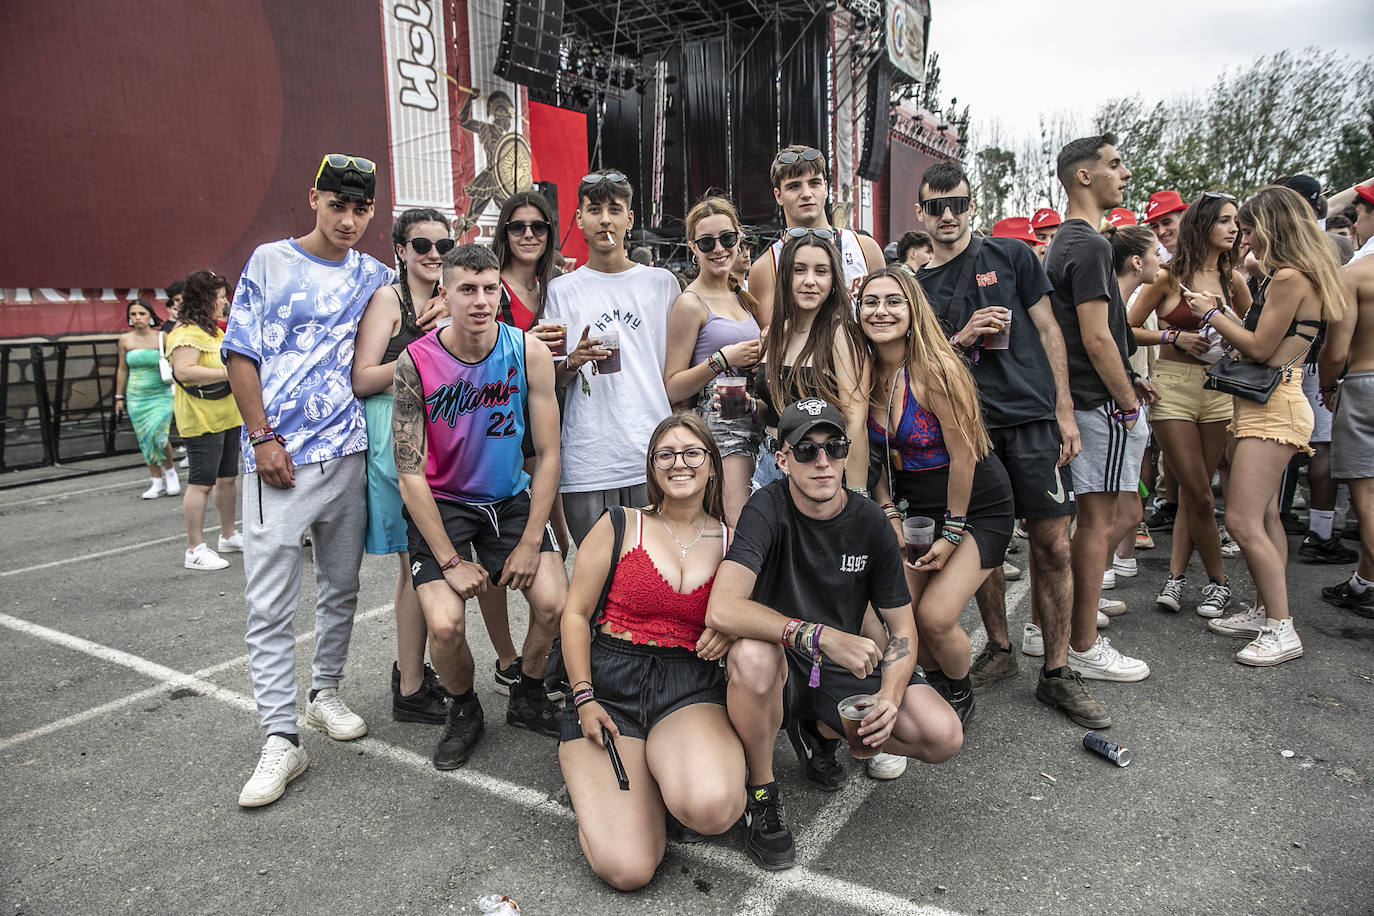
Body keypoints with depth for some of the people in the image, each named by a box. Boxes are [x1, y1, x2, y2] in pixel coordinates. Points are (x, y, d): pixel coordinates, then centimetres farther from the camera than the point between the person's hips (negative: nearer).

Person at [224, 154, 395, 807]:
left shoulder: (375, 277, 10)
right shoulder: (270, 262, 3)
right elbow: (240, 356, 1)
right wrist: (263, 438, -9)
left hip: (347, 455, 3)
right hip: (277, 459, -3)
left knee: (341, 588, 13)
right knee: (270, 606, -3)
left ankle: (326, 692, 32)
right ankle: (281, 740, 5)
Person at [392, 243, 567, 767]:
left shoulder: (529, 352, -11)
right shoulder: (415, 363, -16)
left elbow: (547, 454, -7)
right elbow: (410, 473, -14)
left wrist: (530, 544, -10)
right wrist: (450, 561, -16)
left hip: (511, 497, 2)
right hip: (441, 503, -2)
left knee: (555, 604, -13)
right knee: (445, 625, -18)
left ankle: (527, 699, 18)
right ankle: (463, 712, 15)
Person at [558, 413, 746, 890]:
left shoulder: (733, 542, 9)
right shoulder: (620, 527, 5)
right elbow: (576, 614, 5)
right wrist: (583, 698, -5)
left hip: (691, 687, 1)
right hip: (610, 683, -1)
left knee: (709, 808, -34)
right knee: (626, 869, -17)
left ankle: (675, 765, 2)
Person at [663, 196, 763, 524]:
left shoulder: (743, 297, 16)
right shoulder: (691, 303, -5)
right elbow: (672, 388, -9)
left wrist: (761, 359, 10)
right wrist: (722, 360, -18)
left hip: (753, 420, 7)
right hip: (719, 424, -7)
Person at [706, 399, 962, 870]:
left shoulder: (870, 522, -6)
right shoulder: (767, 509, -18)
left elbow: (902, 627, 1)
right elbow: (722, 609, -33)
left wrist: (890, 695, -19)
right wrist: (823, 636, -39)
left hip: (844, 667, 4)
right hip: (782, 664, -3)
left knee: (943, 737, -16)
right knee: (752, 654, -38)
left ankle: (821, 731, 13)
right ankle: (761, 793, -11)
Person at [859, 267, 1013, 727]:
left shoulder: (936, 370, -24)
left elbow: (963, 455, -19)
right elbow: (875, 455, 4)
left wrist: (953, 534, -13)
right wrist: (888, 513, -6)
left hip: (977, 507, -5)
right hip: (912, 506, 5)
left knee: (935, 616, -15)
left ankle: (961, 695, 19)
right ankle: (936, 684, 28)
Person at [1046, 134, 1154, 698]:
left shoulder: (1065, 242, 17)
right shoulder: (1089, 245, -16)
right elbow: (1097, 338, -21)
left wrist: (1129, 381, 19)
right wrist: (1128, 402, -13)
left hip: (1085, 399, 10)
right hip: (1104, 404, -10)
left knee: (1093, 520, 17)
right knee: (1099, 524, -3)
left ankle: (1068, 624, 27)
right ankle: (1084, 647, 6)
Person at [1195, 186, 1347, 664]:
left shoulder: (1290, 278, -15)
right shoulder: (1295, 278, 17)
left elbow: (1259, 348, -15)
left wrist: (1213, 314, -4)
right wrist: (1219, 313, 14)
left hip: (1274, 407, -11)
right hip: (1268, 404, 11)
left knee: (1243, 521, -13)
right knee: (1264, 517, 14)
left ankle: (1282, 631, -6)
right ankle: (1265, 612, 22)